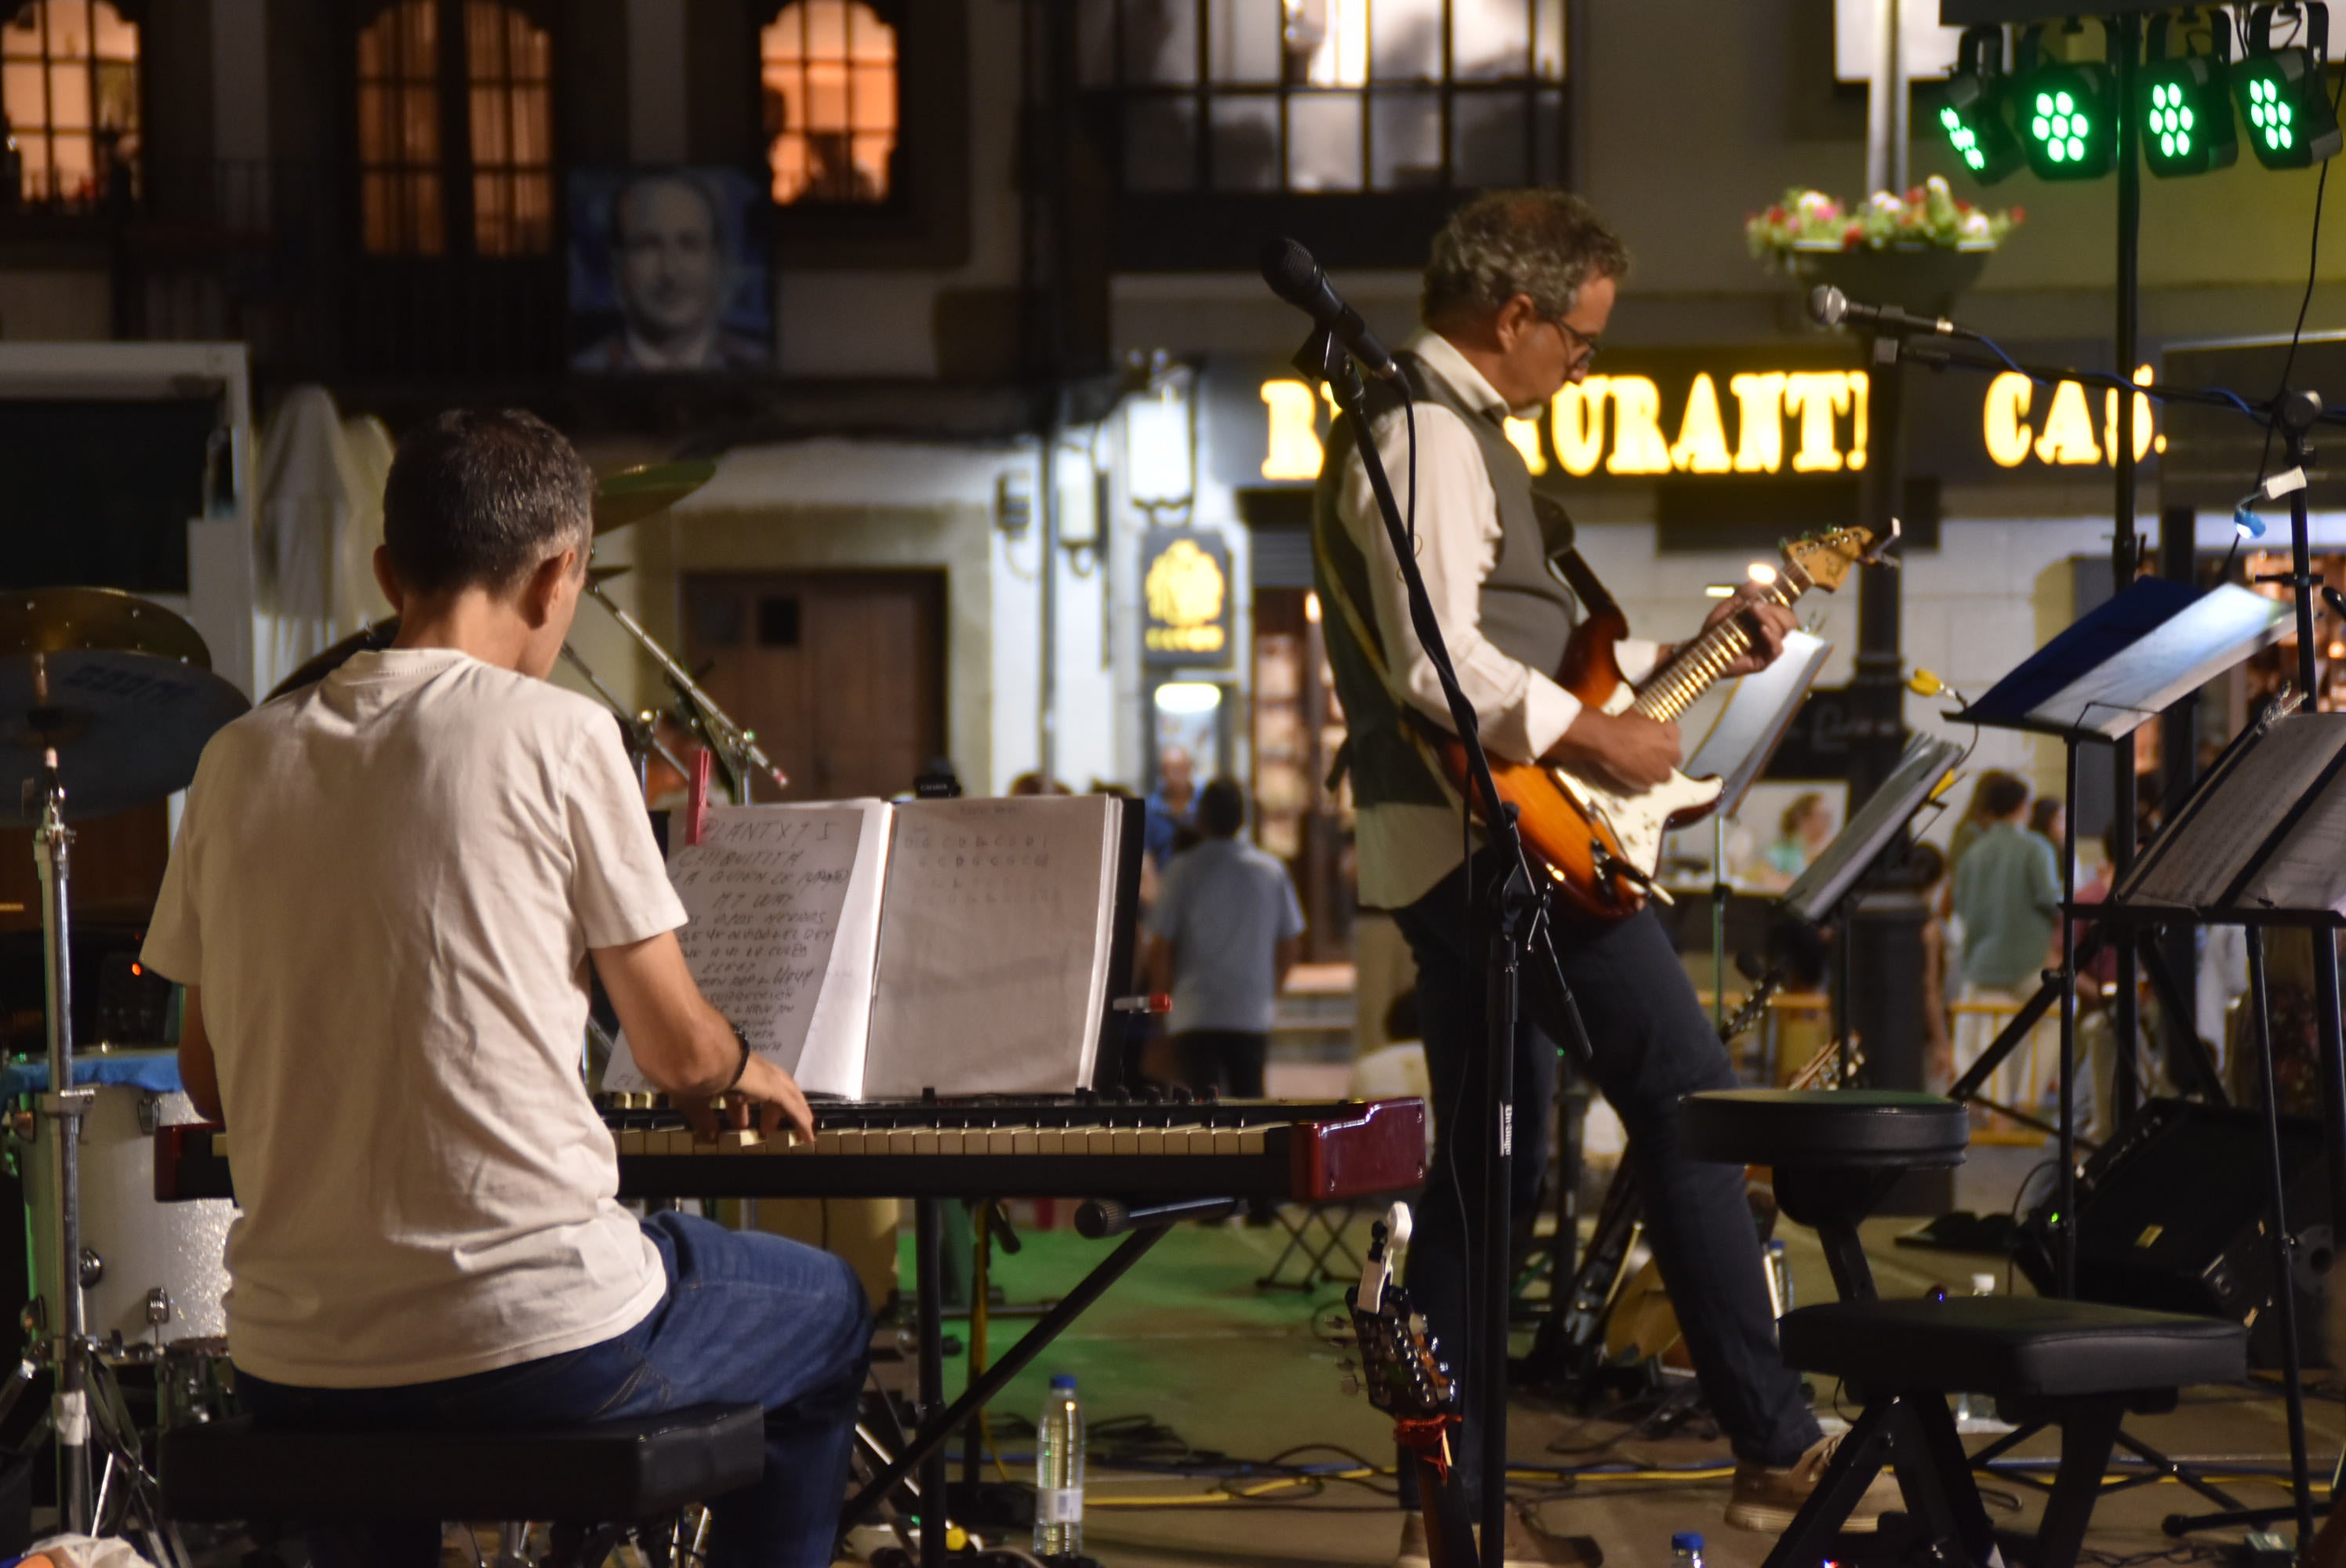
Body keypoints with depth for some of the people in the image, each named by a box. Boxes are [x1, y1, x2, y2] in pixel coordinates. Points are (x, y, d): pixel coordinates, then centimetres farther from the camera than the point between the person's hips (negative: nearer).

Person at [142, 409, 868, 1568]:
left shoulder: (240, 762, 5)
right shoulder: (556, 737, -8)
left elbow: (212, 1082, 12)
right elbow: (677, 1049, -2)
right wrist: (745, 1071, 20)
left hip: (290, 1369, 5)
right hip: (541, 1349, -4)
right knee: (827, 1312, 25)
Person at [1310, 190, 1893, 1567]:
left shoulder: (1447, 427, 21)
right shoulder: (1432, 434, -13)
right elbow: (1439, 664, -24)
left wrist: (1694, 650, 19)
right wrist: (1595, 739, -16)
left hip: (1464, 848, 11)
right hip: (1502, 839, -11)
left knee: (1490, 1166, 10)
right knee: (1688, 1097, -8)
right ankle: (1776, 1451, -5)